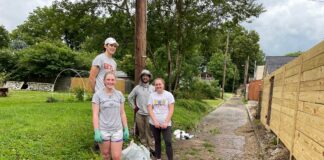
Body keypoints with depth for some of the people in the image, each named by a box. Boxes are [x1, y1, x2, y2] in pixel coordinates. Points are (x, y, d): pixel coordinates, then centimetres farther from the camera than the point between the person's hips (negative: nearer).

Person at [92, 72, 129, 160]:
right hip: (103, 131, -2)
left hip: (117, 130, 2)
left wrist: (126, 129, 6)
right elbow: (95, 115, -7)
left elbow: (122, 113, 8)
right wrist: (96, 131, -12)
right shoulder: (98, 94, -4)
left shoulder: (119, 94, 4)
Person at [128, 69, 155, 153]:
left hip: (149, 113, -1)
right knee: (142, 132, 8)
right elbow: (130, 97, 11)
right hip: (139, 113, 1)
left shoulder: (153, 88, 1)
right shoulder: (137, 88, 3)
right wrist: (134, 106, 7)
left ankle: (152, 148, 7)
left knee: (150, 132, -2)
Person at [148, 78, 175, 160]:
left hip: (165, 123, -2)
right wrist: (155, 121, -12)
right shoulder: (151, 95, 3)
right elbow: (150, 109, -1)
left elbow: (171, 110, -5)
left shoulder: (169, 95, -2)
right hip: (154, 123, 2)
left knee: (168, 142, -6)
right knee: (157, 141, 14)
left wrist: (166, 122, -13)